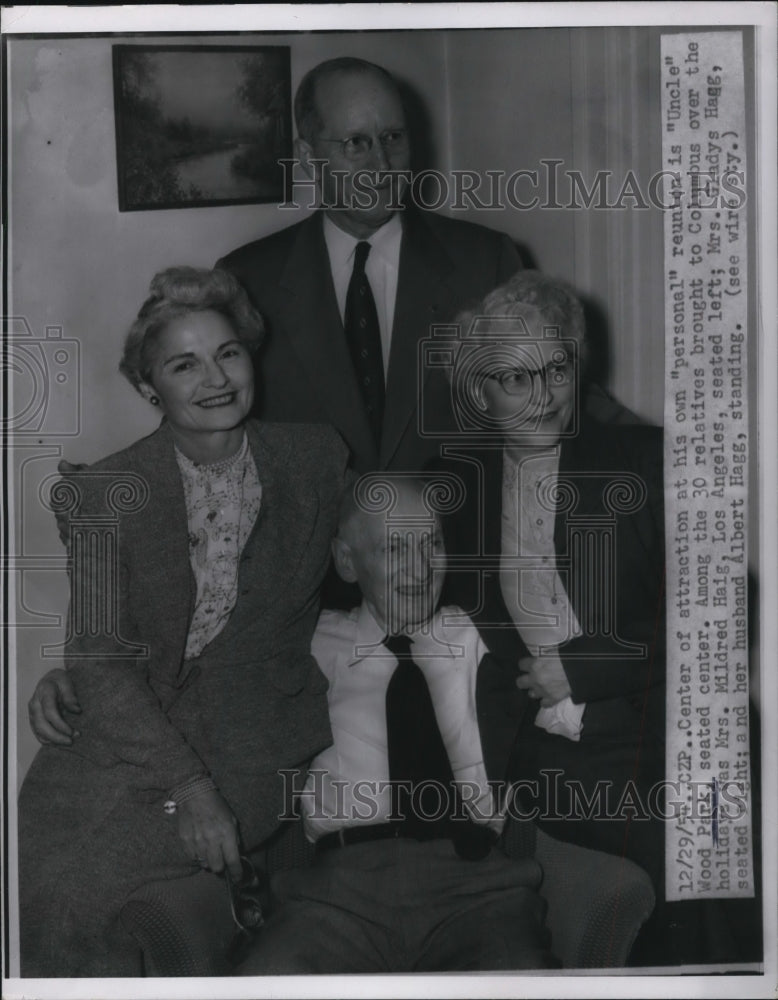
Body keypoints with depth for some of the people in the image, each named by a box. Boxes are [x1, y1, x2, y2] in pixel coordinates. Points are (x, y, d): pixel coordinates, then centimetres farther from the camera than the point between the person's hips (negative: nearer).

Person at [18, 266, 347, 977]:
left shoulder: (318, 457, 2)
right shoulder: (107, 494, -3)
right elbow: (99, 660, -8)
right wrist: (187, 785, -21)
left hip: (257, 738, -1)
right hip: (128, 732, 2)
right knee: (34, 857, -20)